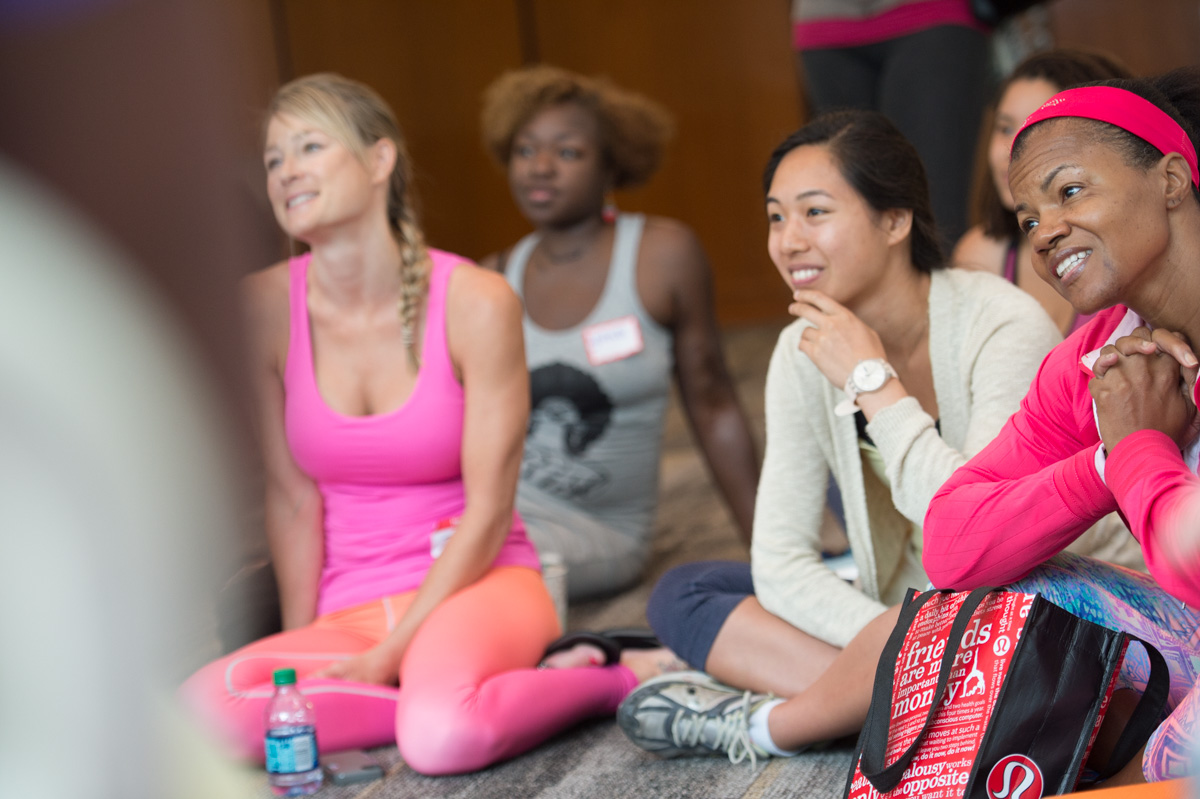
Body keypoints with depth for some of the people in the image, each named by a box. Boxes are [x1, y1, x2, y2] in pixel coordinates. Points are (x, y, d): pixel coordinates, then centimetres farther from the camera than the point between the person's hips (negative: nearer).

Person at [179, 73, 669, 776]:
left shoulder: (476, 303, -10)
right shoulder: (265, 307, -3)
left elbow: (488, 512, -9)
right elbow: (293, 497, 1)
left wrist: (390, 654, -14)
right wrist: (301, 654, -5)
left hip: (475, 583, -3)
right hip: (346, 609, 3)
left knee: (442, 735, -36)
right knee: (203, 713, -27)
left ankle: (606, 681, -7)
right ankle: (453, 692, -12)